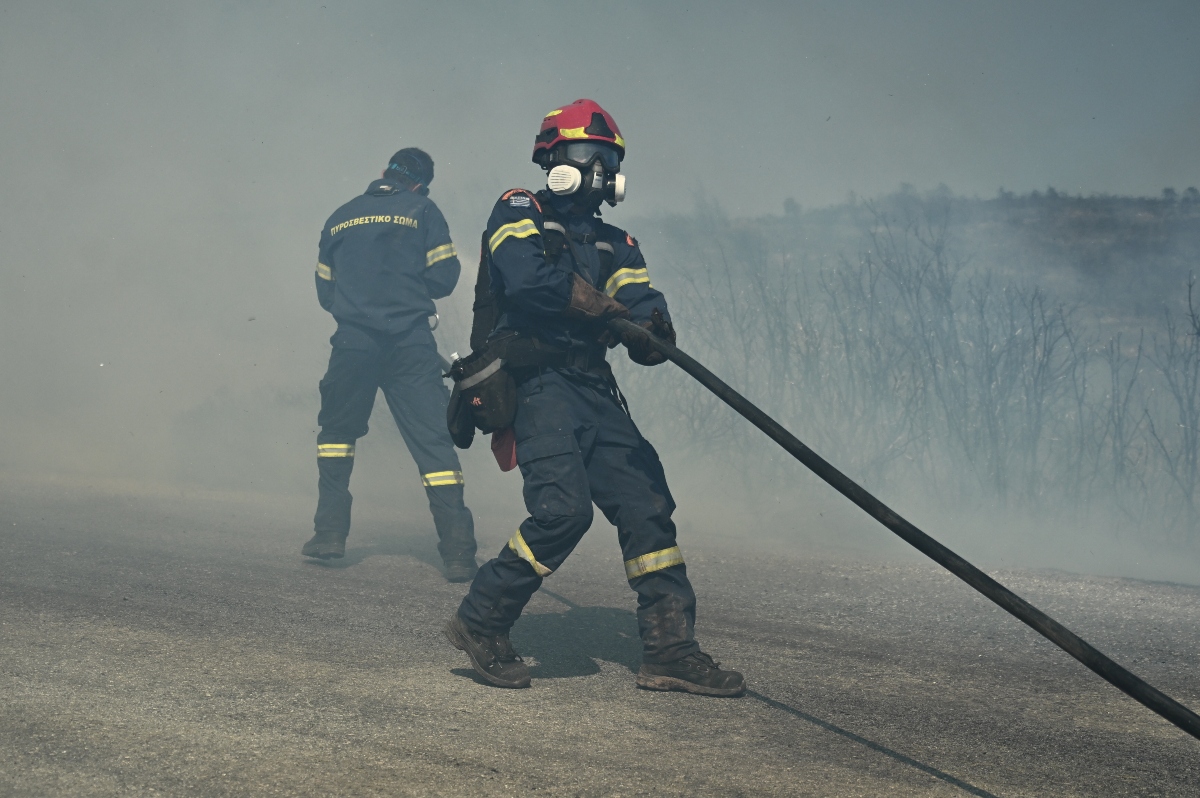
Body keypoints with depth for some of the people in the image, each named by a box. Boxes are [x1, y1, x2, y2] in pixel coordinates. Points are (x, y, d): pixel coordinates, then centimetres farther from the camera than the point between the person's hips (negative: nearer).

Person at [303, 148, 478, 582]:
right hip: (410, 343, -2)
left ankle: (330, 533, 15)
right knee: (433, 438, -2)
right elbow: (444, 277, -2)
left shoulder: (340, 218, 14)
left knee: (337, 431, 21)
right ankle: (458, 551, -10)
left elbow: (325, 291, 17)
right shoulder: (422, 210, 3)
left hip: (353, 342, 2)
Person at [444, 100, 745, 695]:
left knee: (647, 506, -1)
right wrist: (605, 306, -18)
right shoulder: (518, 214, 4)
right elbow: (526, 278, -18)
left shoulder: (615, 245, 20)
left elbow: (640, 301, 2)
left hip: (595, 391, 7)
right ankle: (480, 623, -7)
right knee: (563, 508, -22)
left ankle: (669, 650, 5)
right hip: (535, 381, -7)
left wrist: (653, 330, -22)